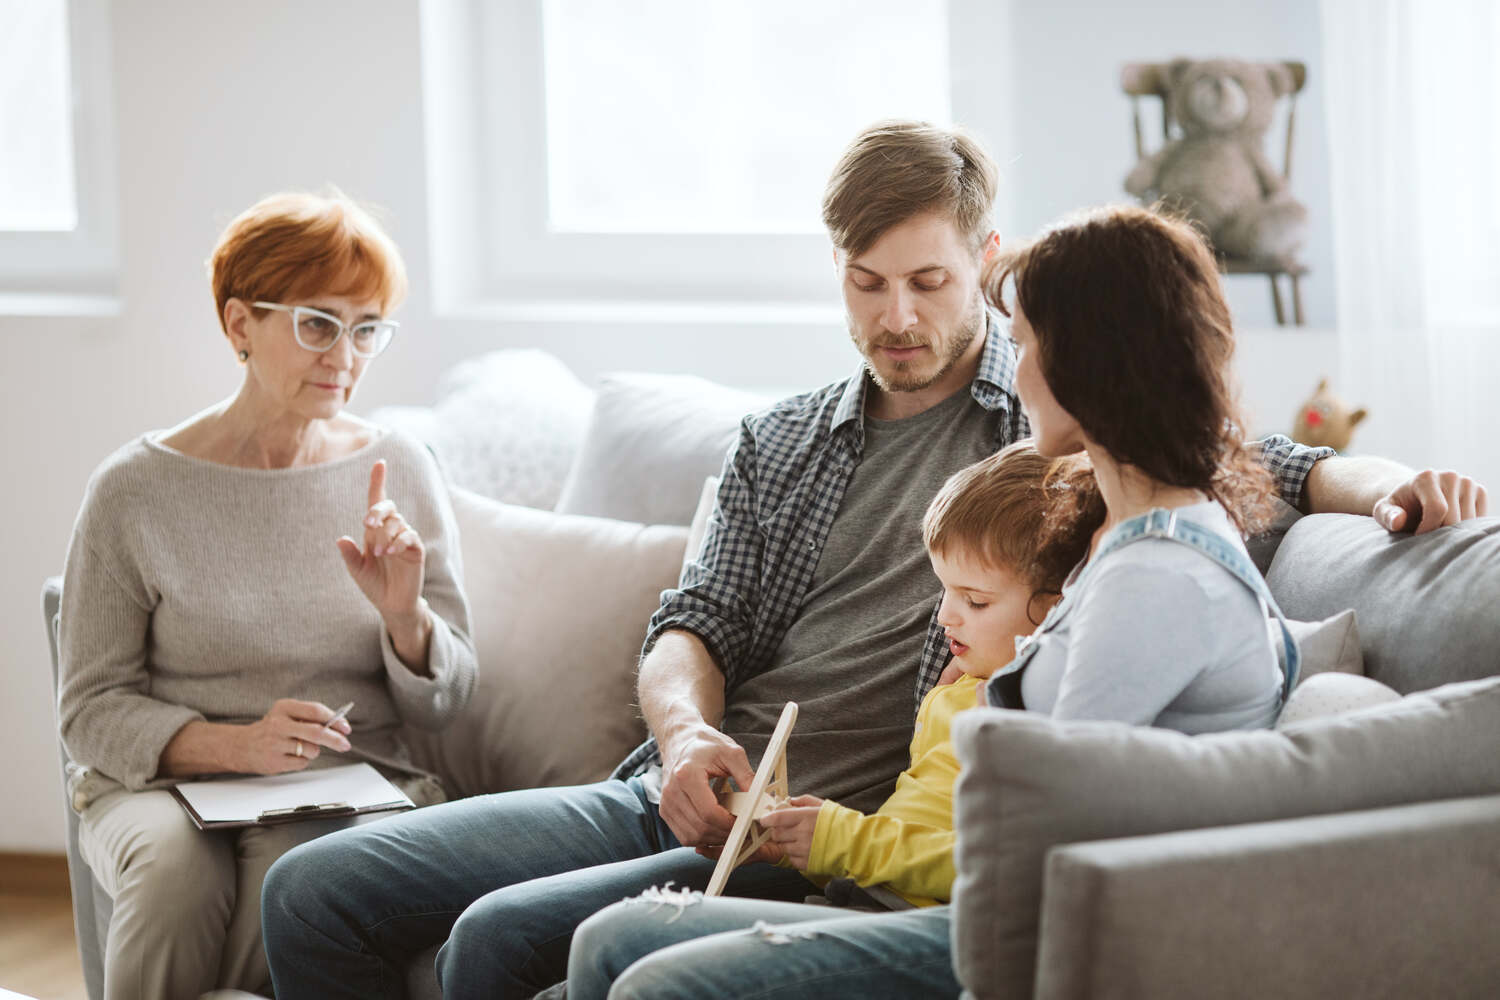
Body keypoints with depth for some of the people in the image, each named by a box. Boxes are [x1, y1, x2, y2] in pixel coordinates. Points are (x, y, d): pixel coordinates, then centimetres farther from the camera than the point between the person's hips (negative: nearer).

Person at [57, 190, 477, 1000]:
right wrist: (235, 745, -17)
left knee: (297, 867, -34)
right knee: (178, 863, -35)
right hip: (165, 782, -1)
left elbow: (441, 703, 9)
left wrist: (406, 614, -12)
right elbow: (90, 708, 0)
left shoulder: (399, 474, 7)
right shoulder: (135, 491, -1)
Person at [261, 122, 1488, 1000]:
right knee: (320, 891, -5)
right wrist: (686, 731, -9)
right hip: (677, 798, 7)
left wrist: (1384, 478, -19)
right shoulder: (780, 442, 20)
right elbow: (694, 624, 14)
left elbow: (1272, 465, 4)